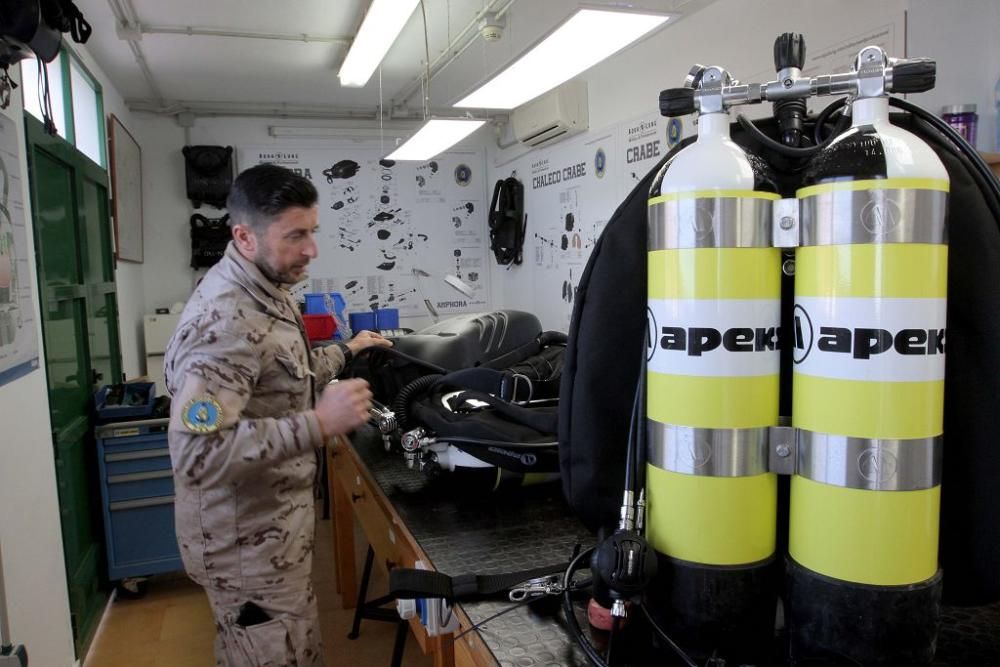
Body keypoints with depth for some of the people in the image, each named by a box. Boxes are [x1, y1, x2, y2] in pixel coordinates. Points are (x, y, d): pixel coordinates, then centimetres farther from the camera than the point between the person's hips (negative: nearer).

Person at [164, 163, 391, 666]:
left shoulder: (266, 290, 5)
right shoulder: (225, 321, -28)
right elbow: (197, 453, -36)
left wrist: (345, 353, 24)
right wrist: (319, 424, -38)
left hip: (274, 525, 9)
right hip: (248, 541, -9)